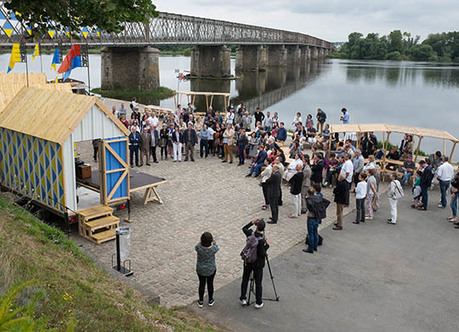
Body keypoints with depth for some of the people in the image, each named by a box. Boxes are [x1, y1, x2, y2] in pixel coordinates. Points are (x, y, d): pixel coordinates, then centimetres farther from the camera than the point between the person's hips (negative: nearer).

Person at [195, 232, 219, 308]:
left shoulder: (198, 247, -28)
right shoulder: (213, 248, -28)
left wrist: (203, 241, 0)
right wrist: (214, 242, 10)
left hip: (200, 269, 1)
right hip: (211, 269, 0)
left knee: (202, 284, 19)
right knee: (210, 284, 20)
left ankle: (201, 301, 33)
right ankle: (210, 300, 38)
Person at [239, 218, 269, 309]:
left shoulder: (250, 233, -12)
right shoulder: (261, 240, -26)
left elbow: (244, 228, 10)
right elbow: (262, 253, -21)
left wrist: (252, 222, 10)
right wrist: (267, 245, -9)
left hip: (247, 261, 4)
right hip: (257, 263, -4)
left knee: (245, 279, 18)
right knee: (258, 282, 8)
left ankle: (243, 299, 27)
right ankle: (258, 302, 17)